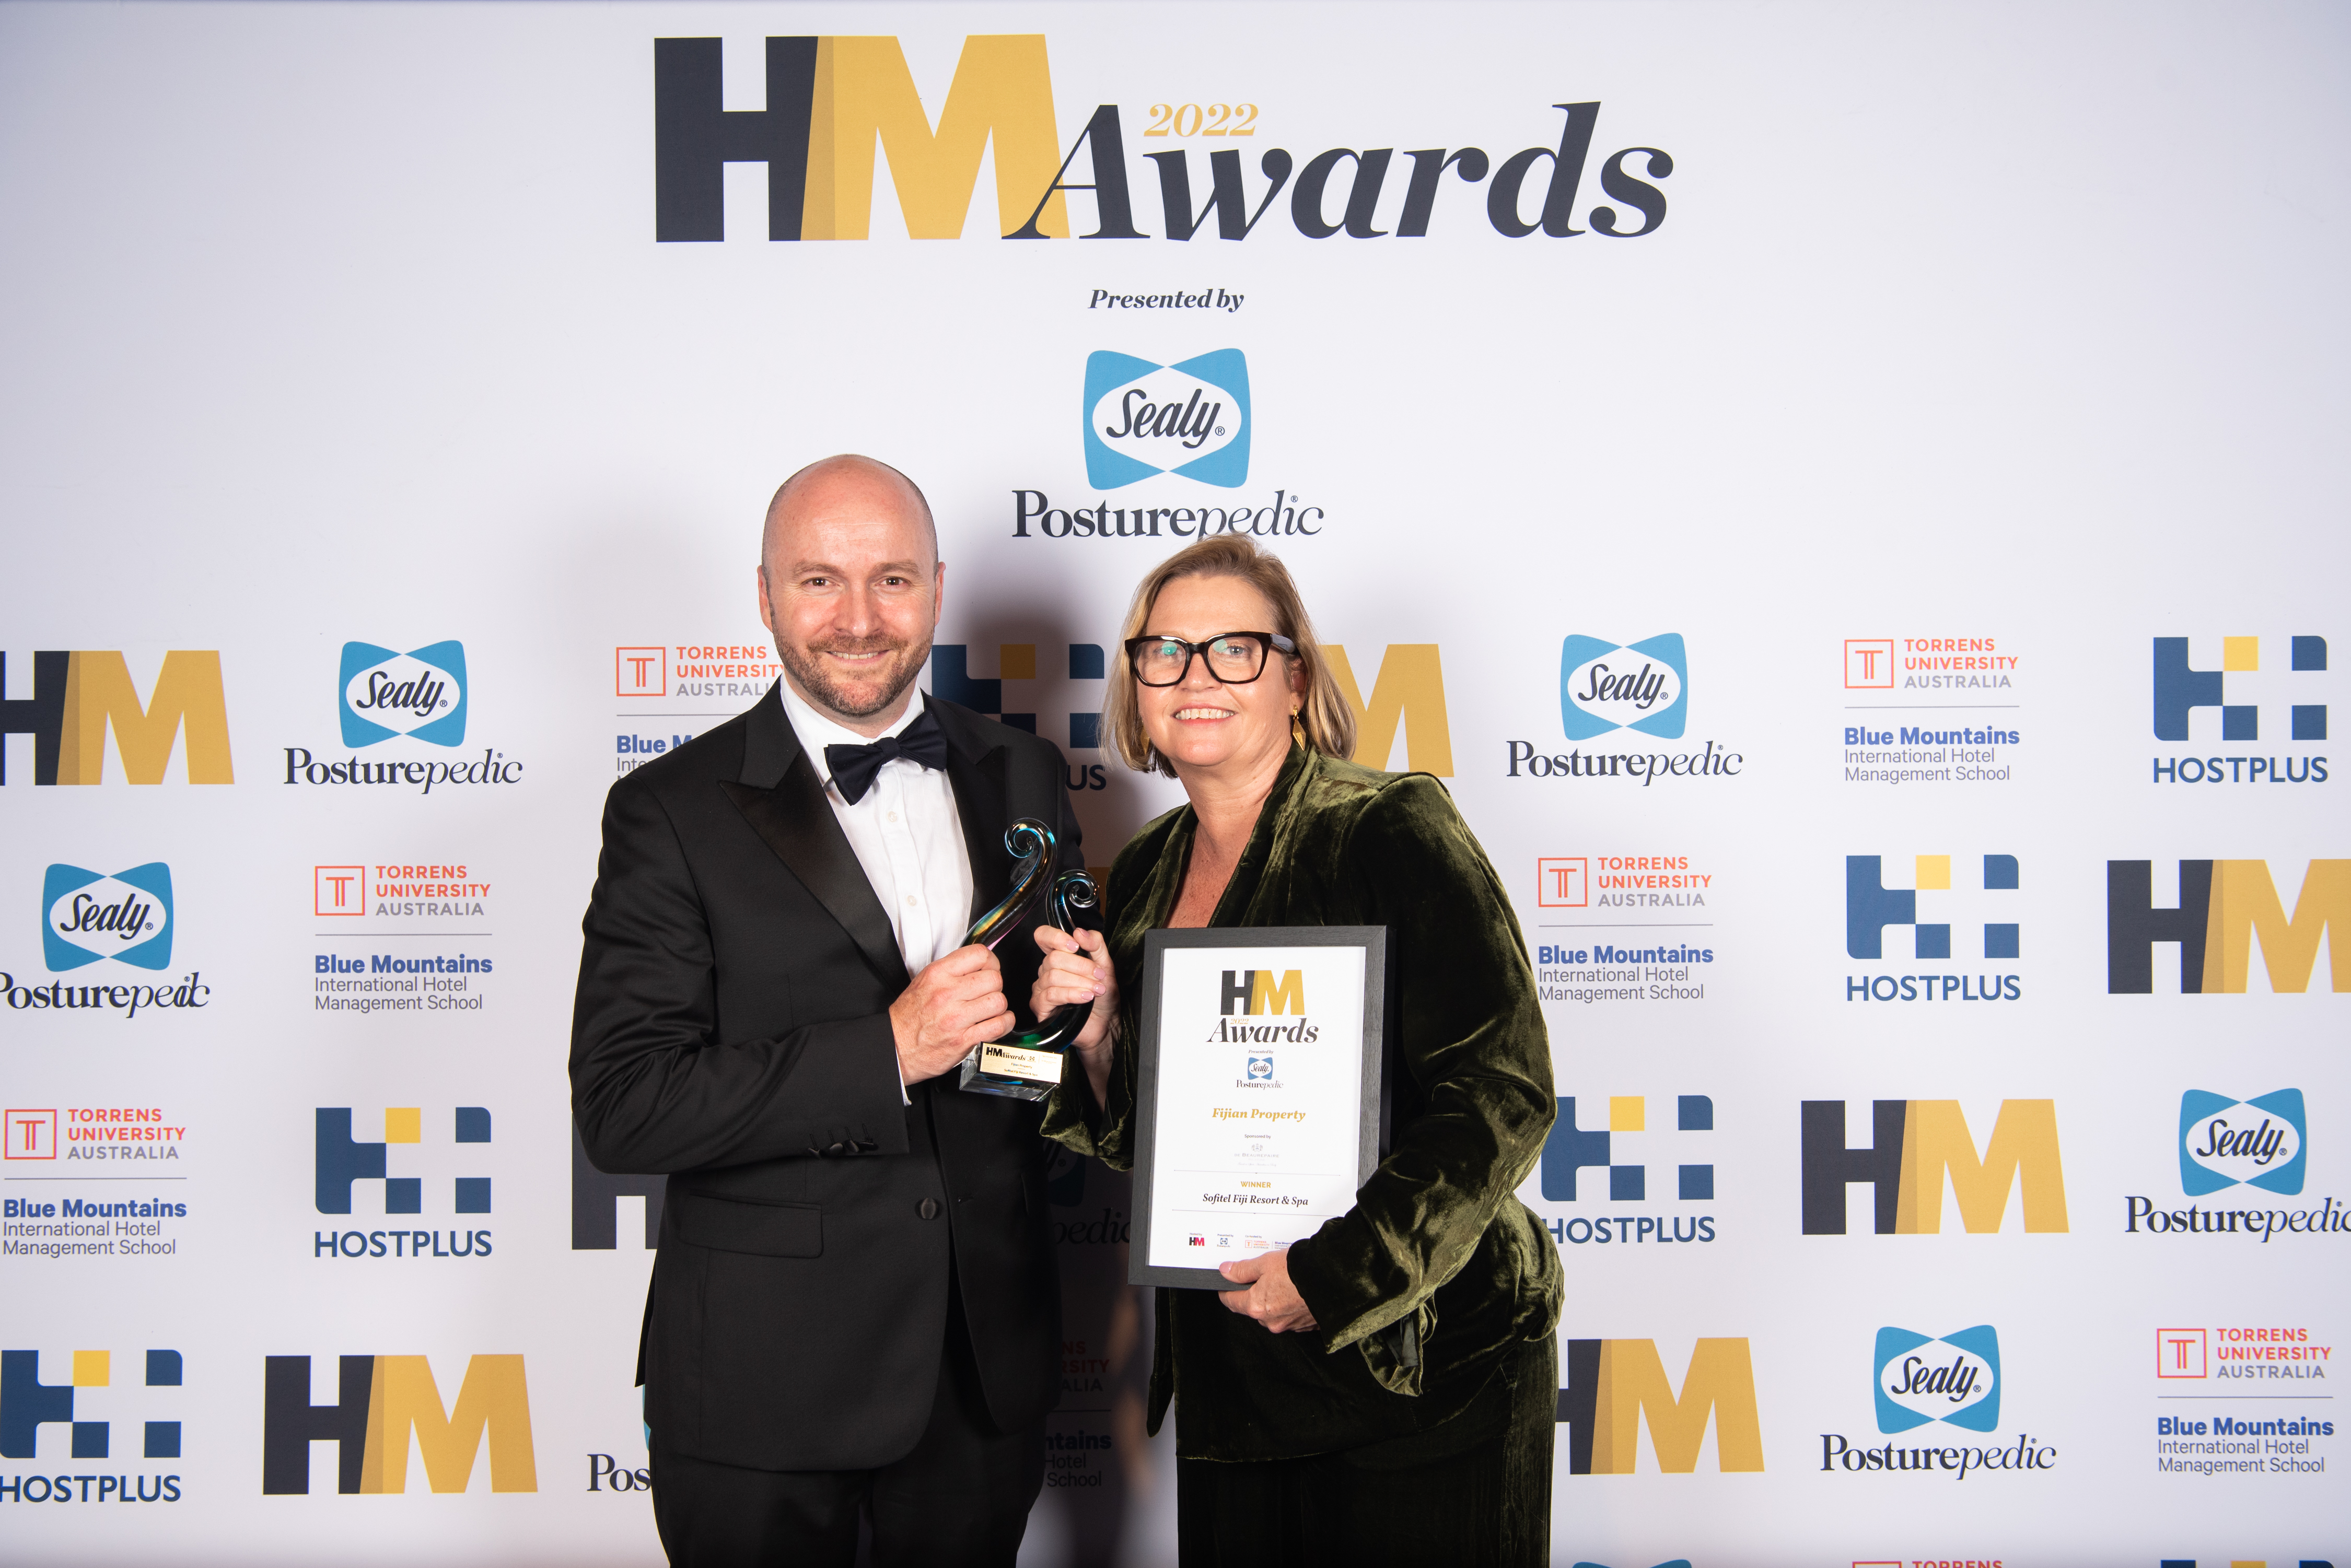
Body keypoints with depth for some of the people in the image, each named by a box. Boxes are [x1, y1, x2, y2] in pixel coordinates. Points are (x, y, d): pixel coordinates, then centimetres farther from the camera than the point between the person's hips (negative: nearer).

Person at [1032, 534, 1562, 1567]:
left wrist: (1335, 1275, -22)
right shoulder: (1147, 872, 7)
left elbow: (1501, 1095, -18)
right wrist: (1097, 1038, -6)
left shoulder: (1393, 833, -12)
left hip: (1414, 1370, -6)